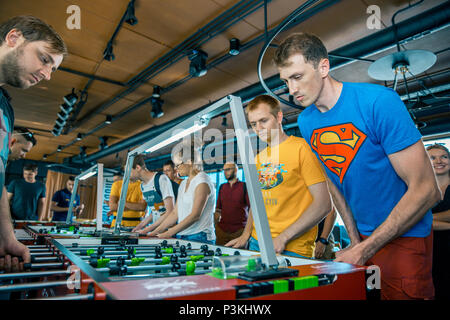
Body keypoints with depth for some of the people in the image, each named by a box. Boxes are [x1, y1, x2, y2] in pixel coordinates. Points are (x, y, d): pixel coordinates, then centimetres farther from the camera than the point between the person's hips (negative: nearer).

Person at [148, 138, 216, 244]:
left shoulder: (202, 181, -9)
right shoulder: (183, 183, 16)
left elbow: (195, 215, -16)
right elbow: (175, 213, 15)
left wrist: (169, 233, -17)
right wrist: (156, 231, 7)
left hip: (199, 238, -7)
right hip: (181, 237, 7)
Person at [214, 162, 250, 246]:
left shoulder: (244, 186, 0)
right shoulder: (222, 187, 13)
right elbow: (218, 209, 15)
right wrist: (215, 226, 6)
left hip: (239, 230, -3)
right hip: (222, 229, 4)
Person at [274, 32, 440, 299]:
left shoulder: (379, 102, -20)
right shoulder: (306, 122, -2)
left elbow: (425, 190, -19)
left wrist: (364, 251, -18)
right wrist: (355, 241, 2)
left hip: (404, 236, -4)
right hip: (363, 236, 5)